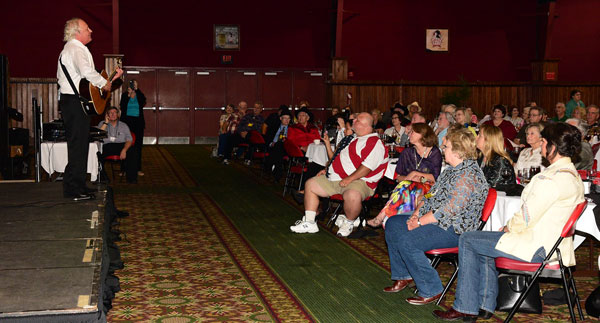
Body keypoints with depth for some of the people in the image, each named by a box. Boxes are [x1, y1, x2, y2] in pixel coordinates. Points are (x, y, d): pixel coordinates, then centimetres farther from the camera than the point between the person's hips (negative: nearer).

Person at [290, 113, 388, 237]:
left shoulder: (374, 142, -12)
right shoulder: (353, 139, 20)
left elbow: (367, 166, -24)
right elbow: (339, 158, 30)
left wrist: (349, 179, -26)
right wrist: (327, 169, 18)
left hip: (358, 181, -10)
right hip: (335, 178, 10)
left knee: (353, 195, -43)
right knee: (310, 184, 10)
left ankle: (349, 223, -12)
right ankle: (309, 222, 8)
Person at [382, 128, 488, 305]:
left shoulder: (468, 175, -22)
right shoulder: (452, 169, 13)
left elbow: (448, 210, -26)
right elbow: (432, 194, 18)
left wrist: (420, 222, -19)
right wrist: (417, 213, 2)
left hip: (454, 230, -11)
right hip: (435, 220, 11)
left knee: (406, 240, -27)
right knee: (392, 224, 9)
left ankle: (431, 290, -13)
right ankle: (404, 276, 17)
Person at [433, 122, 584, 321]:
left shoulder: (551, 179, -23)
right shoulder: (573, 175, 10)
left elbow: (526, 218, -22)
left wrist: (508, 227, -1)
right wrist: (510, 226, 9)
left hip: (538, 248, -11)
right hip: (553, 243, 11)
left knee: (467, 241, 0)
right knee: (484, 242, 27)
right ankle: (486, 305, 27)